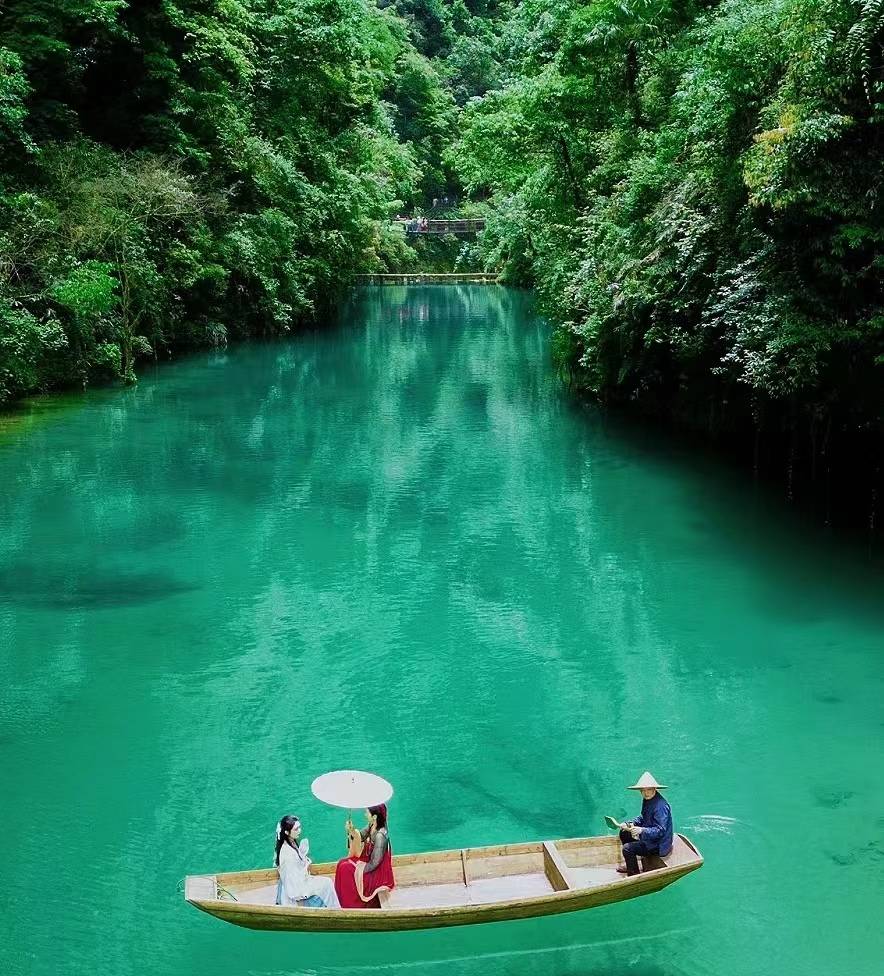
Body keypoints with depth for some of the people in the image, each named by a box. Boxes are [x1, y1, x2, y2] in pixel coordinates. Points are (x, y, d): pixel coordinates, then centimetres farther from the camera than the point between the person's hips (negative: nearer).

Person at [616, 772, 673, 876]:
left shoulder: (660, 806, -29)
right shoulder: (647, 800, 1)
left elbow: (660, 831, -30)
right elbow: (642, 818, 13)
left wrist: (642, 830, -39)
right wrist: (630, 824, -3)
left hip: (659, 845, -10)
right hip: (648, 837, 10)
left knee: (627, 848, -20)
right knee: (624, 833, 17)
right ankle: (630, 866, 28)